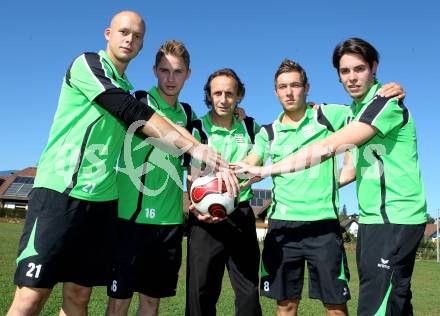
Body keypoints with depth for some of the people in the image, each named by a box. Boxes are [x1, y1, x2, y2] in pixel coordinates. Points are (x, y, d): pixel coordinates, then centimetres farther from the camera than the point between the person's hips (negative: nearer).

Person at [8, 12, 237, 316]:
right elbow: (132, 113, -15)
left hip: (102, 200, 7)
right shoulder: (87, 63, -1)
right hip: (60, 191, -6)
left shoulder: (126, 91, 20)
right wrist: (193, 147, -17)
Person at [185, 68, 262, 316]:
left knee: (249, 291, 7)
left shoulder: (251, 127, 10)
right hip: (207, 218, -3)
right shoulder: (198, 130, -1)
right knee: (202, 291, 4)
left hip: (242, 214, 3)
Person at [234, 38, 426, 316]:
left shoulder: (386, 103, -14)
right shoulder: (358, 108, 15)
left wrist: (264, 171, -22)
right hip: (373, 218, 9)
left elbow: (328, 148, -22)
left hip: (395, 219, -9)